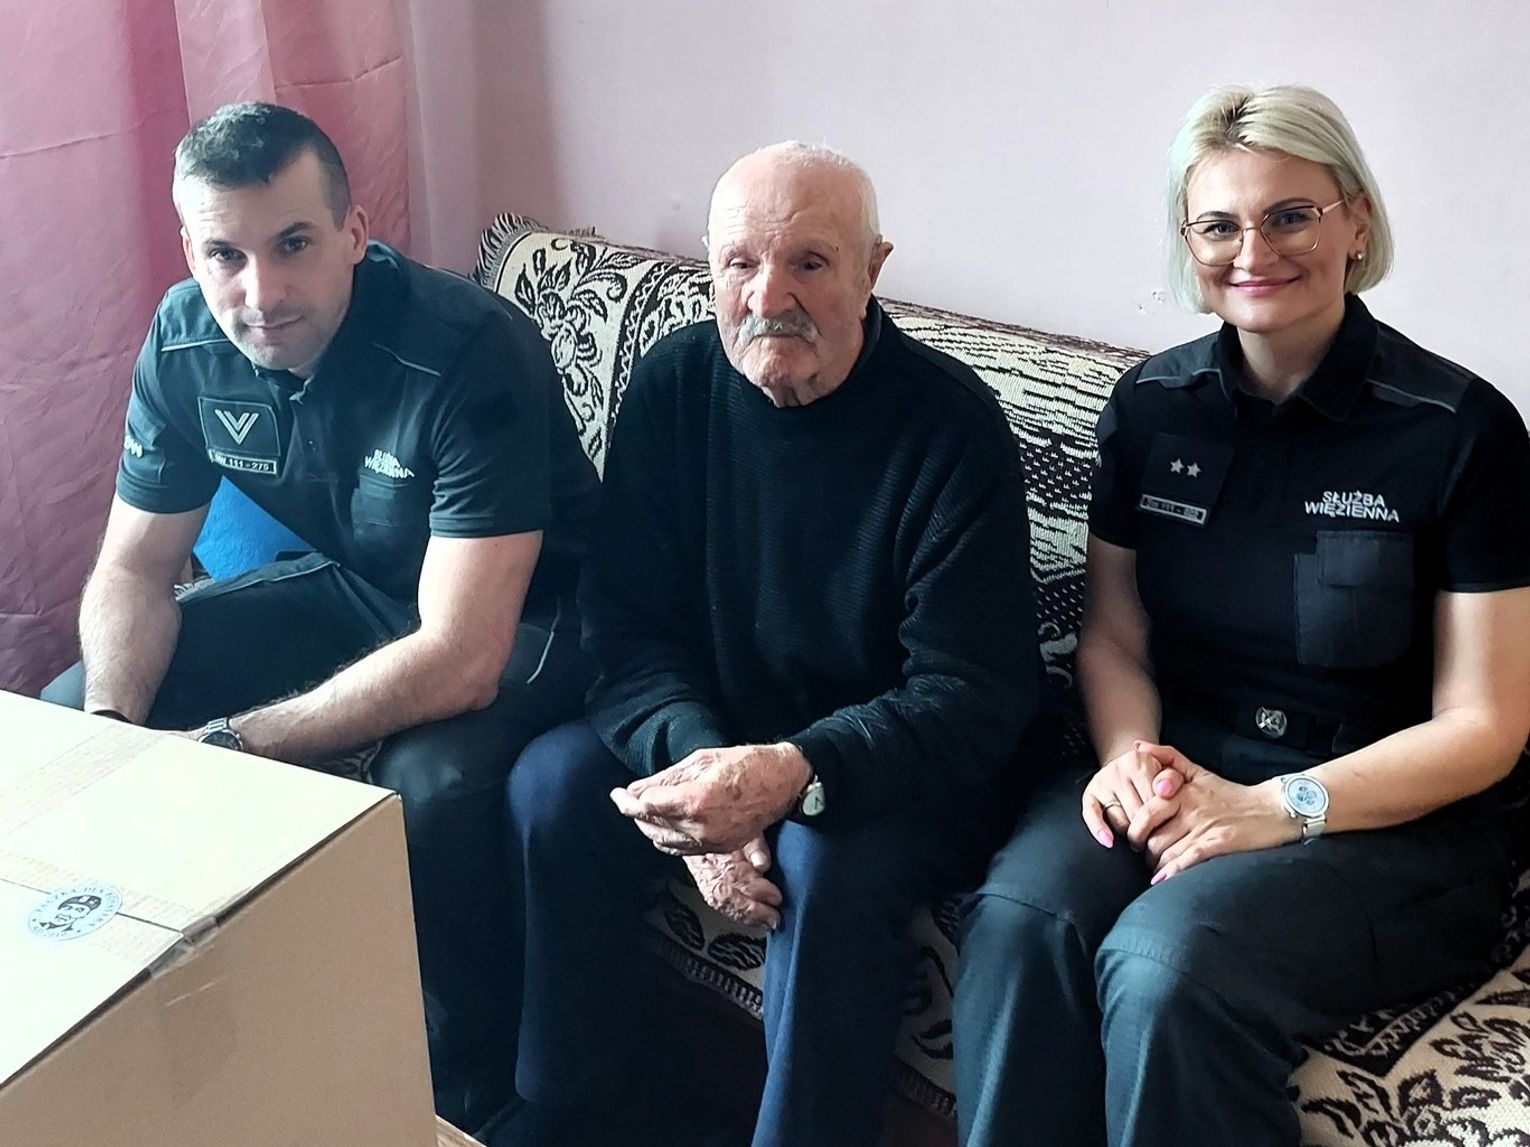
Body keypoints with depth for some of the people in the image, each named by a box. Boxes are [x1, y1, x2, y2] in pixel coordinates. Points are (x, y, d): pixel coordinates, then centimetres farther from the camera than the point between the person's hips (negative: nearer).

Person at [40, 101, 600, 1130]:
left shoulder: (475, 357, -34)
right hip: (352, 583, 7)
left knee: (431, 785, -36)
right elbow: (136, 566, -3)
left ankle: (472, 1096, -7)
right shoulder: (188, 340, -13)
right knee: (72, 708, -2)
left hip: (524, 614, -6)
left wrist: (220, 747, -35)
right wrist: (112, 734, -22)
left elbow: (462, 660, -38)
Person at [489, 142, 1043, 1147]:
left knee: (828, 867, -33)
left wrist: (795, 774, -37)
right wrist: (696, 756, -26)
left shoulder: (951, 425, -18)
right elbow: (631, 625, -6)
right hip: (712, 729, 5)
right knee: (554, 784, -18)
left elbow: (971, 694, -21)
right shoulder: (675, 384, -5)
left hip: (897, 763, -4)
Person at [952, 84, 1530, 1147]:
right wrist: (1131, 756, -10)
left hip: (1391, 821, -3)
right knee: (1019, 919, -29)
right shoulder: (1152, 405, 5)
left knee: (1166, 961, -32)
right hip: (1177, 776, 4)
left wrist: (1279, 808, -18)